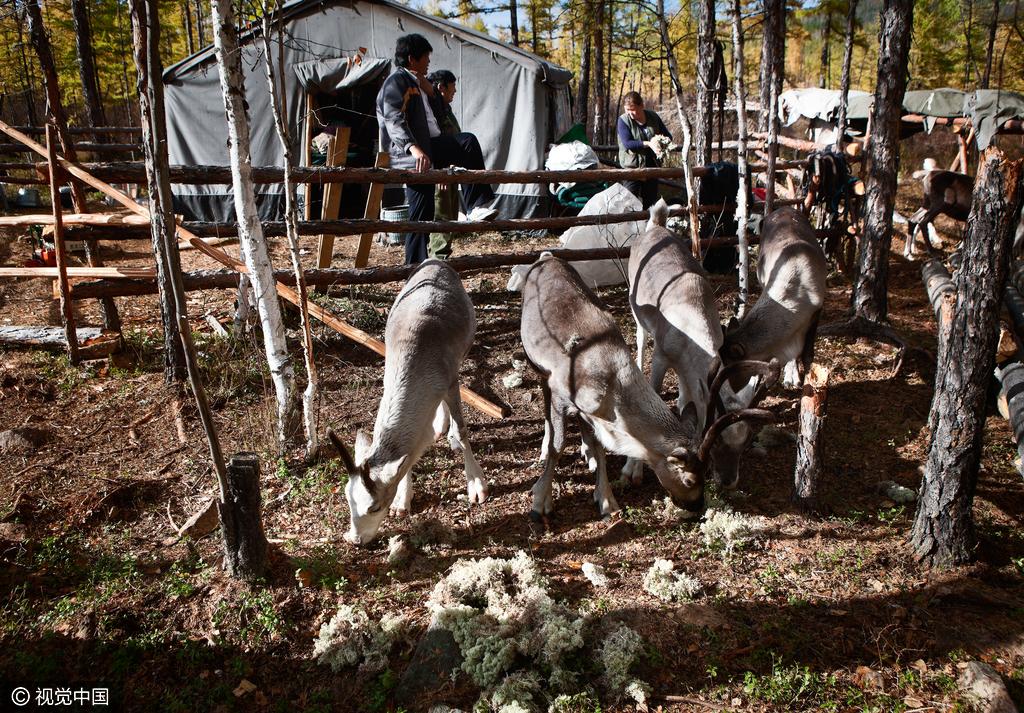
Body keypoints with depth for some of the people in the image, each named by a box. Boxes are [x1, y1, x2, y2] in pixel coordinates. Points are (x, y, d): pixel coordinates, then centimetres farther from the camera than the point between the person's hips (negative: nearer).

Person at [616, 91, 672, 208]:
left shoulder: (653, 117, 4)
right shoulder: (623, 120, -7)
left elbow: (668, 136, 10)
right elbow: (627, 143, -19)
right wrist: (648, 144, -28)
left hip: (652, 166, 4)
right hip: (631, 167, -4)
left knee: (650, 201, 12)